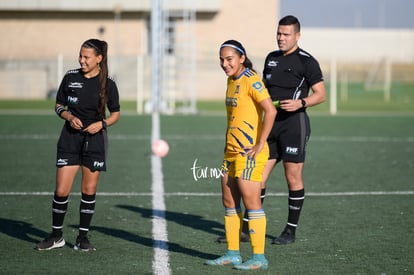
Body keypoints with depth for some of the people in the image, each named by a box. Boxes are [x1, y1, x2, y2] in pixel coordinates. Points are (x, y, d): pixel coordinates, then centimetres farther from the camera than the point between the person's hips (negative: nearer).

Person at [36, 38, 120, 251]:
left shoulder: (108, 84, -3)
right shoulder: (70, 78, -1)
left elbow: (115, 114, 6)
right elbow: (59, 106, 8)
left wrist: (102, 124, -13)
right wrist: (69, 117, -12)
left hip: (95, 139, -1)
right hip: (70, 138, 1)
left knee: (89, 190, 2)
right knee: (61, 190, -3)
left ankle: (82, 238, 13)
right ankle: (56, 236, 13)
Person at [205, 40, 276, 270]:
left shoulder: (251, 80, -13)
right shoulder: (231, 80, 14)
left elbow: (270, 110, -22)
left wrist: (260, 144, -21)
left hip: (249, 153, -9)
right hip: (232, 151, 9)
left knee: (251, 201, -6)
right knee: (229, 201, 10)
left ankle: (259, 257, -1)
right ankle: (233, 253, 18)